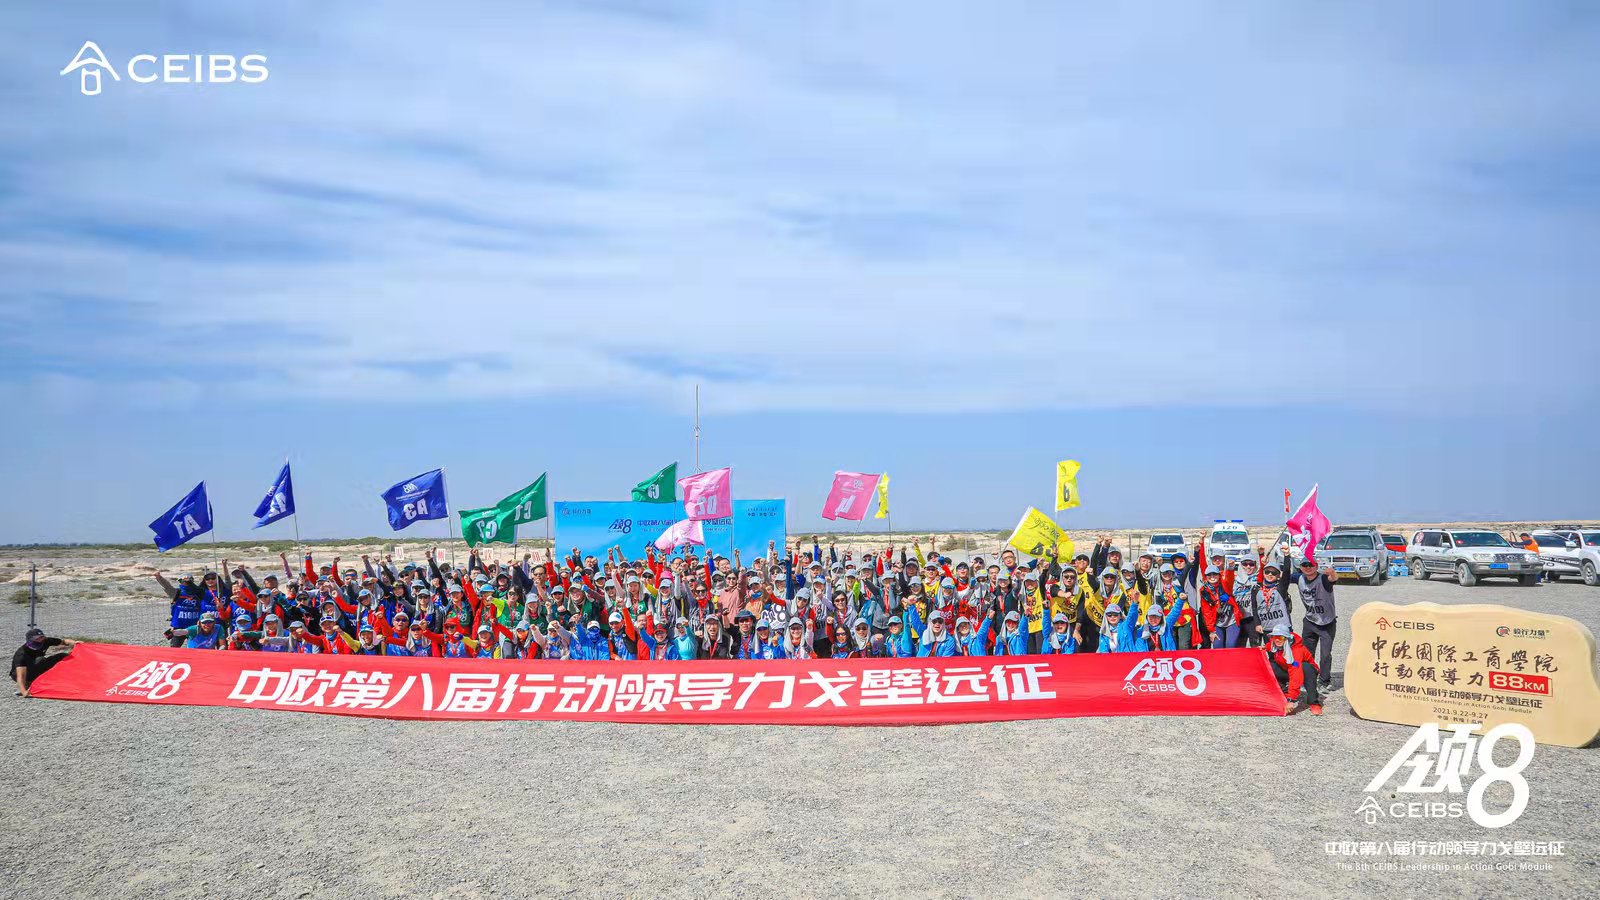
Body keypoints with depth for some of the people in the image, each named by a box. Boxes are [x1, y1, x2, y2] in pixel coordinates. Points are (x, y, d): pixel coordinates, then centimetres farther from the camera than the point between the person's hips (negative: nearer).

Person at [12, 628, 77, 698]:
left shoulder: (45, 642, -16)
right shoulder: (22, 653, -33)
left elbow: (63, 641, 0)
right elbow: (20, 676, -41)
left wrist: (74, 643, -21)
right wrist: (24, 692, -55)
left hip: (35, 672, 7)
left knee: (63, 657, -8)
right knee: (40, 660, -36)